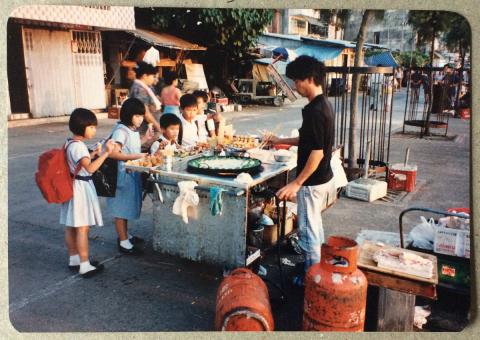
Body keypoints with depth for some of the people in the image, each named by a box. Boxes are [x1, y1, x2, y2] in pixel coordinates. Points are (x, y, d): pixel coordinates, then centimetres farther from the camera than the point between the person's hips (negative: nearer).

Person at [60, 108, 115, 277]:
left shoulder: (71, 143, 9)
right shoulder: (78, 146, -21)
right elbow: (90, 168, -31)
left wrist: (92, 154, 12)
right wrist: (106, 153, -33)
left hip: (74, 187, 10)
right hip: (81, 187, -10)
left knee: (71, 226, 16)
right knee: (82, 228, -5)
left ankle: (74, 259, 29)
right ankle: (85, 266, 2)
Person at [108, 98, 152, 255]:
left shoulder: (133, 129, 9)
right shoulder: (120, 131, -19)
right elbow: (113, 153, -27)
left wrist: (145, 138, 11)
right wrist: (136, 156, -28)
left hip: (132, 173, 9)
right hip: (123, 174, -9)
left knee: (128, 205, 20)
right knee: (121, 207, 1)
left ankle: (125, 235, 34)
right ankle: (123, 242, 10)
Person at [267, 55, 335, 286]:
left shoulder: (315, 111, -23)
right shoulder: (324, 104, 7)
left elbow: (317, 153, -25)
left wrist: (296, 184, -22)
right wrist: (282, 141, 19)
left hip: (312, 182, -10)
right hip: (323, 178, 10)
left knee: (308, 231, 4)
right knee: (314, 226, 23)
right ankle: (317, 269, 38)